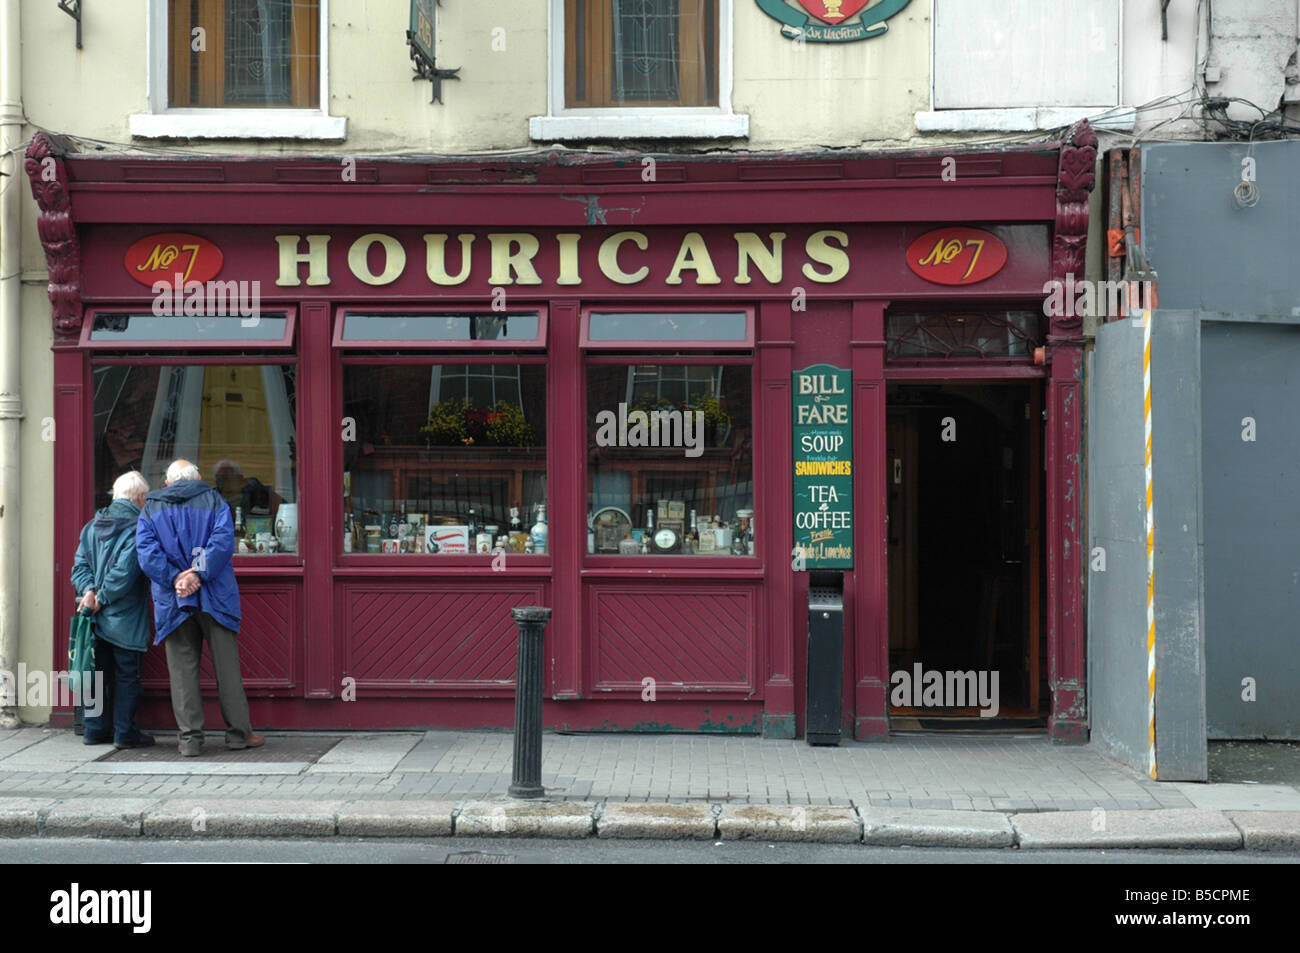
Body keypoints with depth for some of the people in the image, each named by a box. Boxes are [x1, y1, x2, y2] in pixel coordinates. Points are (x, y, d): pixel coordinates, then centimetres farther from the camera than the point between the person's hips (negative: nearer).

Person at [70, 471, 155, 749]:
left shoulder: (92, 526, 11)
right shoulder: (137, 528, -14)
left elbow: (80, 563, 6)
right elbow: (125, 571, -22)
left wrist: (89, 590, -6)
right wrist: (103, 598, -13)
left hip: (97, 619, 7)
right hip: (126, 619, -7)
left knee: (98, 672, 14)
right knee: (127, 674, 2)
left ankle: (94, 729, 19)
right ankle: (125, 732, 5)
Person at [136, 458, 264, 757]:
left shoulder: (151, 509, 10)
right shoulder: (213, 500, 6)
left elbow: (147, 552, -5)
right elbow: (223, 540, -10)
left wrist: (174, 579, -11)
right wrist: (199, 573, -14)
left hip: (173, 602, 1)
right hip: (215, 597, -1)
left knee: (182, 669, 5)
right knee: (227, 666, 4)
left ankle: (190, 737, 4)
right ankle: (238, 733, 7)